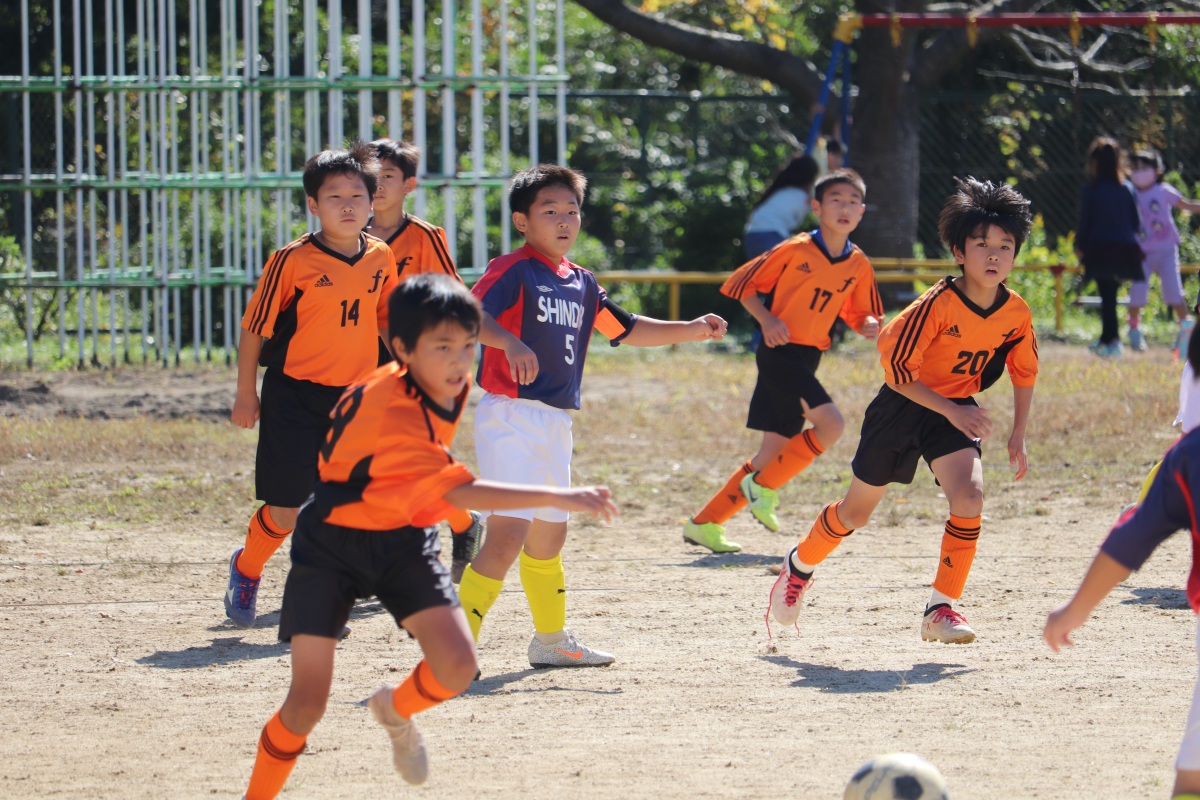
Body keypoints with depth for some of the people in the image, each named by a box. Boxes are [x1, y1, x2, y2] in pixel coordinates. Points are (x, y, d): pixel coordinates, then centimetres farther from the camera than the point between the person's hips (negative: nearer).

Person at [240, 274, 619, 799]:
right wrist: (558, 498, -44)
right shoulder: (391, 413, -33)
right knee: (307, 702, -13)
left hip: (403, 539, 6)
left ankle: (395, 711, 18)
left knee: (457, 666, -16)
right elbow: (459, 493, -40)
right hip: (332, 544, -6)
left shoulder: (448, 385, -7)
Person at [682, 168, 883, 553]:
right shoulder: (795, 250, -9)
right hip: (780, 350, -7)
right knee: (831, 424, -21)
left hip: (807, 361, 7)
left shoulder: (858, 265, 7)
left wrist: (869, 324, -4)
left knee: (774, 452, 6)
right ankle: (764, 487, -7)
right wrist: (767, 320, -16)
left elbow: (861, 315, 19)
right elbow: (742, 284, -3)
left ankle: (704, 523, 14)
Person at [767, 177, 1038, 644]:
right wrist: (951, 411, -26)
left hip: (956, 412, 3)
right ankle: (800, 564, 41)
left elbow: (1024, 372, 7)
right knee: (856, 512, 10)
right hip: (903, 407, -3)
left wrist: (1018, 434, 3)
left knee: (969, 497, -24)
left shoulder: (1017, 315, -12)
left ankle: (941, 610, -13)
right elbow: (896, 369, -22)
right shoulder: (939, 305, -27)